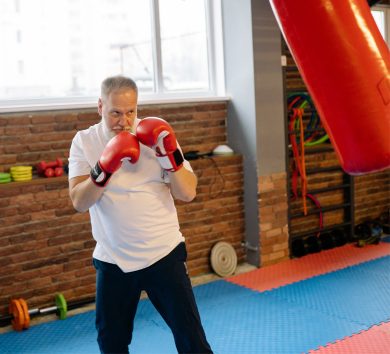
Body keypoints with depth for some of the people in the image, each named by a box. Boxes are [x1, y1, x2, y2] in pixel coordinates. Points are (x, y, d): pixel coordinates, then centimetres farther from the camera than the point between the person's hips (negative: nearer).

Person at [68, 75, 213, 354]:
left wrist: (170, 155, -22)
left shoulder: (156, 136, -4)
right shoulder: (85, 142, -1)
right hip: (112, 260, 2)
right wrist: (105, 168, -25)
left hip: (163, 254, -1)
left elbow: (188, 193, -9)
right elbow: (79, 202, -11)